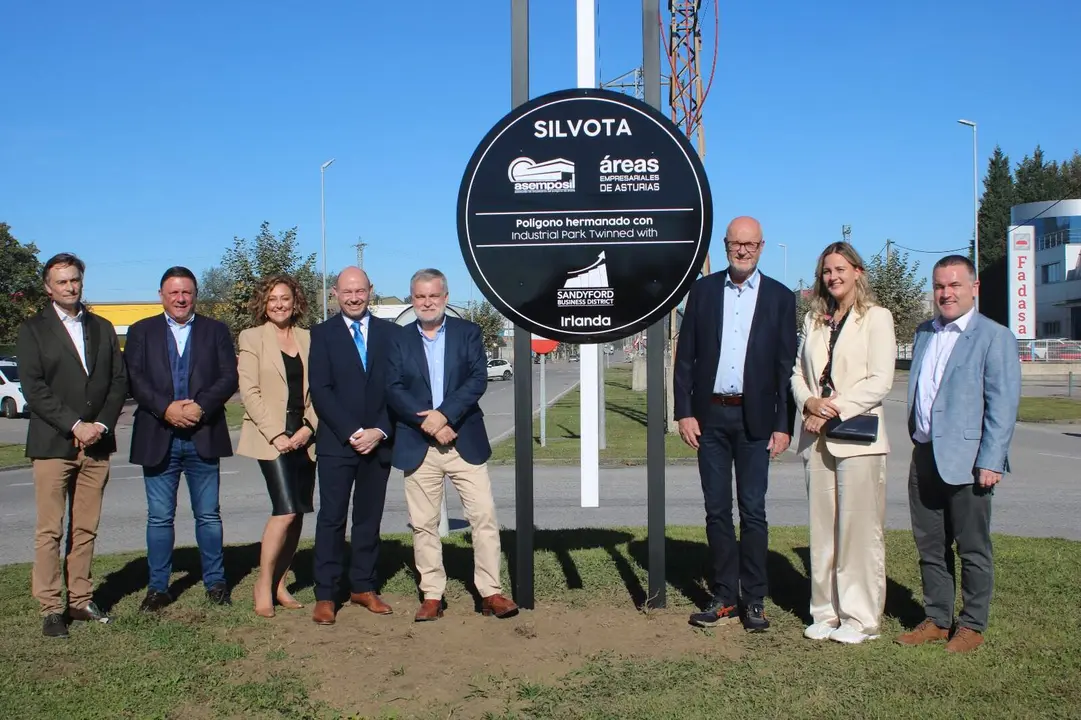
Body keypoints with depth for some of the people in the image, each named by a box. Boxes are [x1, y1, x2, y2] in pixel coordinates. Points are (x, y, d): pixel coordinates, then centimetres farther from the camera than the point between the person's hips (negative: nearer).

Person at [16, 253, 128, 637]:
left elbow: (119, 381, 10)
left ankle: (81, 600, 14)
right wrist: (74, 425, -14)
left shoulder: (102, 328, 15)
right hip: (52, 444, -3)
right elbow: (33, 388, -6)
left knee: (86, 529, 7)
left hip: (96, 443, 4)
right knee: (49, 531, -2)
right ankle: (51, 608, 4)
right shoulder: (32, 329, 3)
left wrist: (102, 424, -5)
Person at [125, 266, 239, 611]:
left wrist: (200, 406, -14)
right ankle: (158, 587, 15)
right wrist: (166, 408, -15)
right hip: (157, 438, 0)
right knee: (159, 517, 5)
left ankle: (215, 582, 18)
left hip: (204, 437, 0)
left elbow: (229, 377, 0)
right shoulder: (141, 332, 9)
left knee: (209, 515, 7)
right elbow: (134, 379, -2)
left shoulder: (216, 331, 9)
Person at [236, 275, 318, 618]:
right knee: (286, 510, -14)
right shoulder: (252, 338, 2)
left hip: (304, 436, 4)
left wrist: (308, 428, -5)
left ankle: (279, 583, 17)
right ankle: (263, 584, 0)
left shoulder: (308, 339, 12)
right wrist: (276, 434, -12)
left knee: (297, 514, 5)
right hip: (271, 436, -4)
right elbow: (249, 391, -5)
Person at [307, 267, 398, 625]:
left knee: (369, 518, 9)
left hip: (379, 442, 2)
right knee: (332, 518, -2)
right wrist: (352, 433, -14)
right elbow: (320, 391, -6)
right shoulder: (322, 334, 2)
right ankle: (325, 595, 4)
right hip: (336, 442, -2)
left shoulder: (390, 333, 8)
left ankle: (363, 587, 19)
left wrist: (380, 431, -9)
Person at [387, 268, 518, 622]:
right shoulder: (400, 340, 8)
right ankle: (432, 595, 15)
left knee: (484, 516, -4)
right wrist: (427, 423, -15)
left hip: (465, 441, -1)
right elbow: (394, 390, -2)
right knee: (423, 524, 5)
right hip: (418, 446, 1)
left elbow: (478, 379, -6)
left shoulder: (467, 332, 6)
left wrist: (444, 414, -17)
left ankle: (490, 592, 5)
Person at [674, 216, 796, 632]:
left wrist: (783, 425, -4)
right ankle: (724, 597, 17)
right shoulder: (703, 290, 6)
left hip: (754, 419, -1)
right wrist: (684, 412, -2)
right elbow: (685, 356, 5)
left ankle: (754, 600, 13)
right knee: (717, 511, 7)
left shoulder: (780, 298, 3)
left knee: (753, 511, 3)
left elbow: (786, 366, 1)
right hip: (710, 416, 2)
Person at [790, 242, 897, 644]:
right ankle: (826, 612, 18)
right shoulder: (814, 320, 17)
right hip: (817, 439, 5)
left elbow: (880, 381, -8)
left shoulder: (876, 318, 0)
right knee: (822, 530, 9)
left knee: (859, 530, -2)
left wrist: (835, 411, -14)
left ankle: (860, 618, 7)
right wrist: (810, 403, -6)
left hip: (857, 439, -5)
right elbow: (798, 373, 15)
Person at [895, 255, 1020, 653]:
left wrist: (990, 462, -16)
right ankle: (936, 620, 25)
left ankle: (972, 625, 18)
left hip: (966, 459, -6)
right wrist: (916, 440, 14)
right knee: (930, 545, 13)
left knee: (972, 549, 6)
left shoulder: (994, 337, -6)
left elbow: (1003, 405, -11)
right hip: (924, 456, 6)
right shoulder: (924, 333, 14)